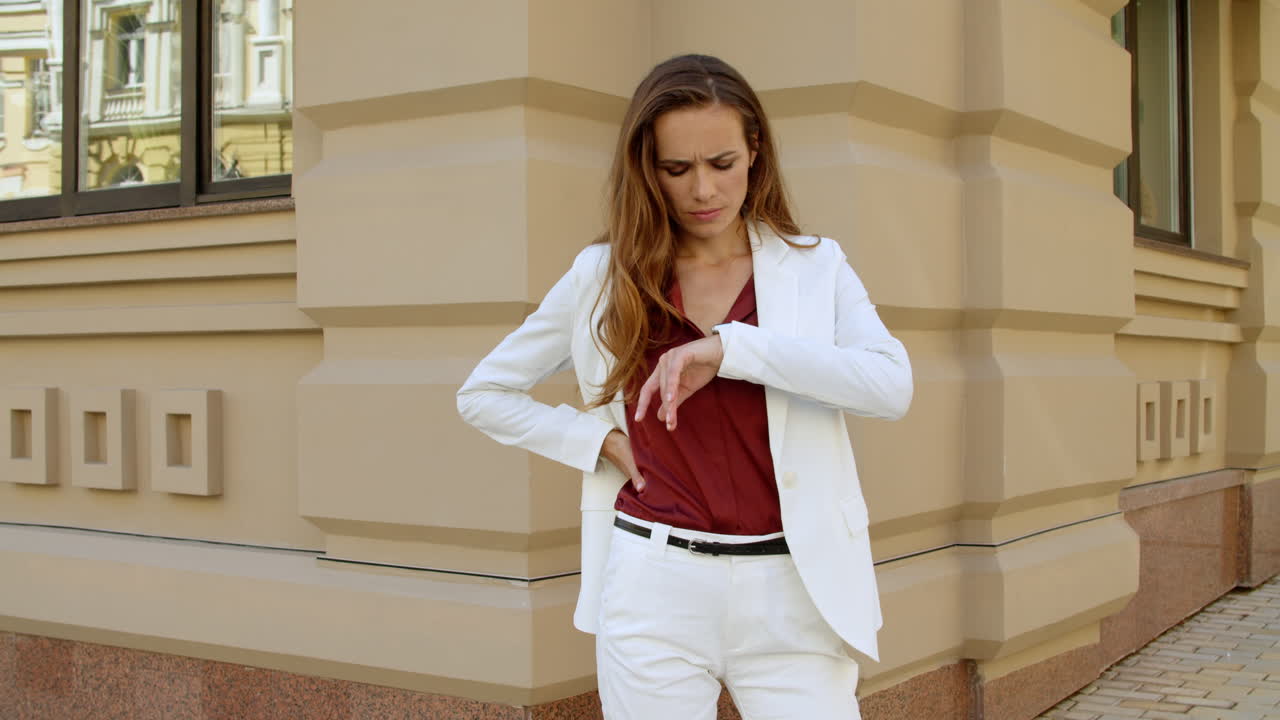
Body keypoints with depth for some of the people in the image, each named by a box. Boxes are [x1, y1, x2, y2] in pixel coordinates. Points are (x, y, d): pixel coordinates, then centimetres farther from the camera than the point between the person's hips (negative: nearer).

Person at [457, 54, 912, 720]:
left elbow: (892, 386, -15)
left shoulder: (815, 267, 3)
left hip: (791, 590, 0)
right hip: (655, 588, 1)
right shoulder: (604, 275, 4)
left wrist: (731, 346, -21)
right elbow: (483, 394, 12)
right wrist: (597, 440, -1)